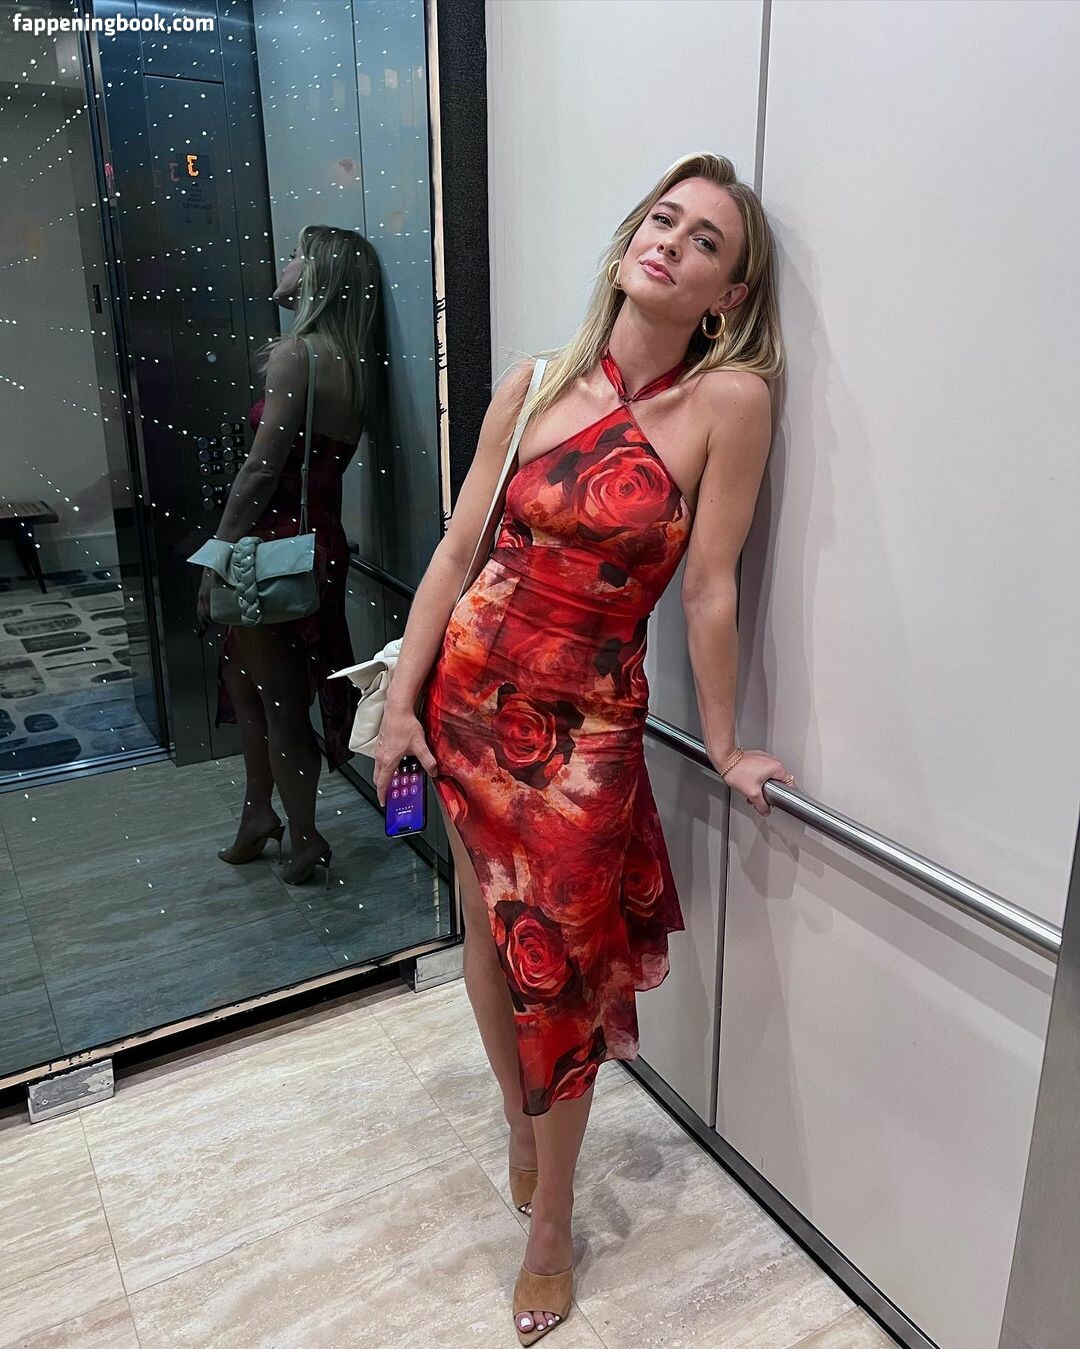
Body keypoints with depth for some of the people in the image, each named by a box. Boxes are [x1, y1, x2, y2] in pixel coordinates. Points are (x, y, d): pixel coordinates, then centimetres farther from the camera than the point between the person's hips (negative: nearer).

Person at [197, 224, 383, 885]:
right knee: (245, 676, 23)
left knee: (279, 699, 6)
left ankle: (305, 839, 22)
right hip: (321, 535, 9)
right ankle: (260, 814, 35)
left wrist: (219, 557, -15)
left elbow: (262, 468, -20)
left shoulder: (297, 353, -17)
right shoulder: (353, 361, 9)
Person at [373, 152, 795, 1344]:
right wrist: (401, 700, 1)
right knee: (489, 930, 16)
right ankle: (522, 1130, 46)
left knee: (556, 966, 6)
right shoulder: (533, 387, -1)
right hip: (469, 687, 4)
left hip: (585, 721, -3)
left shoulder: (728, 399, -12)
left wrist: (722, 747, -3)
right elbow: (458, 549, 1)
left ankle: (551, 1224, 32)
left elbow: (709, 586, -9)